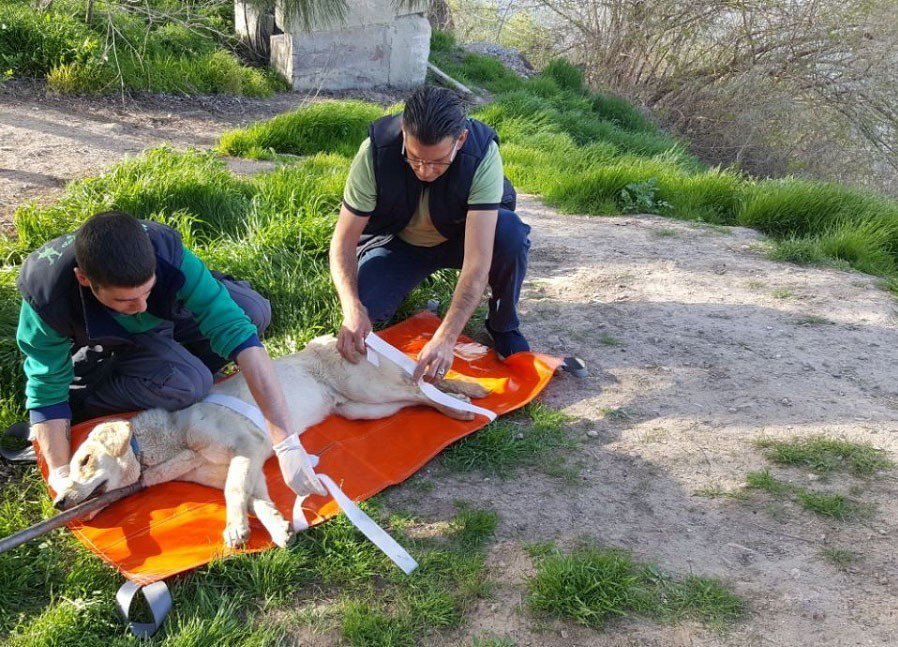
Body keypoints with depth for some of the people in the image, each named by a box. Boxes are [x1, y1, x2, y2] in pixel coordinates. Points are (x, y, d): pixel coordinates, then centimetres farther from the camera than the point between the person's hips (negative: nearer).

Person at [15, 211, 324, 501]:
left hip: (164, 317, 3)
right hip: (108, 346, -2)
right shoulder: (46, 295, -37)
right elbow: (47, 389, -23)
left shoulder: (165, 252, -38)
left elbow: (238, 333, -43)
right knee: (186, 383, -33)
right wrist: (61, 474, -34)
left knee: (253, 309, -24)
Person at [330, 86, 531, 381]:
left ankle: (504, 326, -6)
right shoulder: (375, 151, -30)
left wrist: (446, 338, -49)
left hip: (459, 235, -1)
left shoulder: (483, 153, -34)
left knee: (510, 232, -33)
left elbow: (478, 260, -39)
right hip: (397, 241, 1)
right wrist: (353, 309, -43)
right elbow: (344, 240, -25)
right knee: (367, 307, -26)